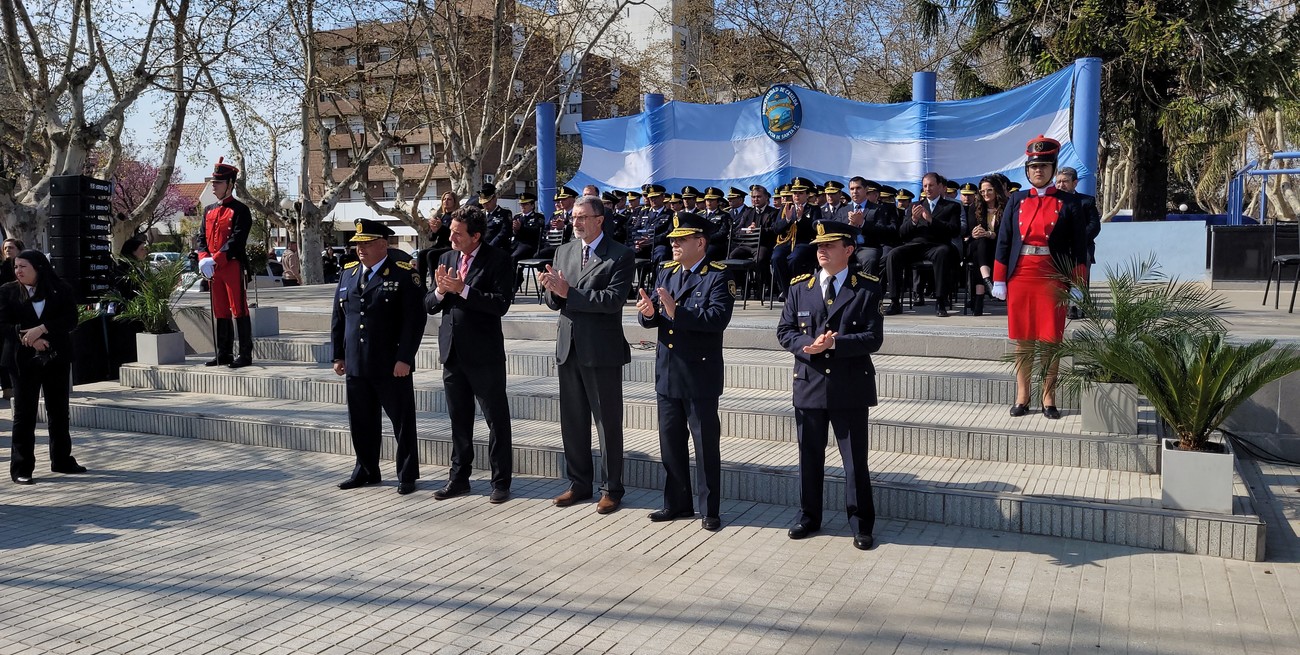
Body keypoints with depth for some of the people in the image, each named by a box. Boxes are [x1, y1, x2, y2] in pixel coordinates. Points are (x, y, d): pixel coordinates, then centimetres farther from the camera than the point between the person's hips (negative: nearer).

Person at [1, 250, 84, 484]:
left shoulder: (61, 290, 1)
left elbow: (71, 320, -8)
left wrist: (41, 329, -20)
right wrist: (28, 338, -18)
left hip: (56, 359, 1)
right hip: (24, 360, -1)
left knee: (59, 411, 10)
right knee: (24, 414, -1)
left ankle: (62, 460, 22)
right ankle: (21, 469, 4)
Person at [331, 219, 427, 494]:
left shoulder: (405, 274, -7)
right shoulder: (348, 273, 12)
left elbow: (415, 319, -11)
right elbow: (338, 317, 15)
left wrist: (404, 358, -16)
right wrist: (338, 355, 10)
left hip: (392, 366, -5)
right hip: (356, 366, 6)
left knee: (402, 422, 4)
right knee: (361, 422, 14)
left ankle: (407, 475, 15)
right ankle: (366, 471, 28)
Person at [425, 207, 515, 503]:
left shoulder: (497, 260, -8)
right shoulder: (447, 259, 10)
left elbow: (501, 304, -19)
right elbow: (429, 305, 10)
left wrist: (462, 290, -22)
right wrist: (440, 291, -11)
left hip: (484, 354, -6)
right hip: (452, 352, 6)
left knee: (497, 420, 3)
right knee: (459, 420, 15)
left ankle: (501, 482, 13)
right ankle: (459, 478, 27)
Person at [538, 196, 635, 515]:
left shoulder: (620, 255, -7)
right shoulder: (564, 251, 11)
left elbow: (613, 299, -19)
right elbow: (555, 303, 11)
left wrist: (568, 291, -22)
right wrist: (551, 289, -12)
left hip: (602, 351, -6)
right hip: (568, 348, 6)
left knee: (608, 423, 3)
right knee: (572, 422, 13)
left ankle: (612, 489, 14)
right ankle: (578, 484, 27)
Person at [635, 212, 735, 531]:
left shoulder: (718, 276, -9)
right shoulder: (666, 272, 10)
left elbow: (719, 317, -25)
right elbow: (651, 319, 5)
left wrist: (677, 312, -33)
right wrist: (648, 313, -18)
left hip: (700, 376, -6)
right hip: (667, 373, 6)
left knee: (706, 444, 4)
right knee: (671, 442, 14)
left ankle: (709, 509, 16)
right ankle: (677, 503, 28)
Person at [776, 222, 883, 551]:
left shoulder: (867, 288, -2)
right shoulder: (799, 287, 7)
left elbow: (873, 337, -8)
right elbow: (784, 330, 5)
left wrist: (834, 343, -20)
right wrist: (807, 345, -15)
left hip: (851, 387, -3)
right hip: (809, 384, 3)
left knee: (855, 459, 5)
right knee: (809, 457, 13)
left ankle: (861, 524, 18)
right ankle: (809, 517, 28)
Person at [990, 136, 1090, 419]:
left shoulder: (1068, 202, 2)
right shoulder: (1016, 200, 7)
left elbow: (1079, 247, 1)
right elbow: (1003, 242, 7)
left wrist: (1078, 285, -4)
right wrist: (998, 281, 2)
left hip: (1053, 280, -2)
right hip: (1020, 277, 2)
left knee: (1051, 339, 2)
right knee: (1022, 338, 6)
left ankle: (1049, 398, 12)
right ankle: (1022, 396, 14)